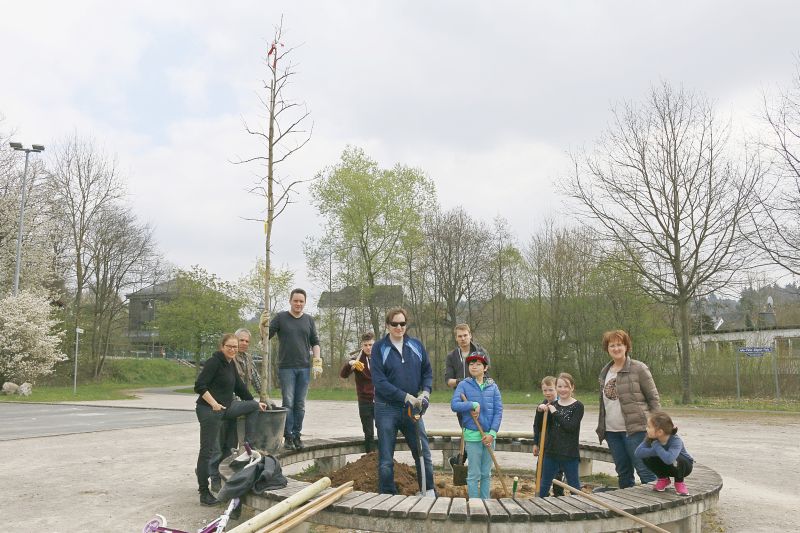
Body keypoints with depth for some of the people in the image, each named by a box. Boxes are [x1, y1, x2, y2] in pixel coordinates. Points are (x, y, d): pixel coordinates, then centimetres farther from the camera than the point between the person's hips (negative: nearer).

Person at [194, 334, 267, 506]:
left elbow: (239, 387, 20)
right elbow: (199, 386, -20)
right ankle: (204, 493, 9)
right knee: (209, 450, -2)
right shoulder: (214, 362, -14)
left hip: (226, 407, 8)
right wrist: (214, 404, -28)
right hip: (209, 410, -8)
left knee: (254, 406, 8)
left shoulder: (230, 364, 11)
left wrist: (255, 403, 22)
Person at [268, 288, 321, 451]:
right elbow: (266, 336, 0)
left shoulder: (309, 320, 12)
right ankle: (288, 437, 5)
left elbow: (315, 342, 14)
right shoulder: (280, 317, 4)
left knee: (300, 405, 6)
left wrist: (317, 362, 3)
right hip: (286, 367, -2)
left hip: (304, 368, 3)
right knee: (288, 403, -3)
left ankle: (297, 435, 14)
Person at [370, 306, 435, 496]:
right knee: (386, 460, 4)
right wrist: (406, 396, -17)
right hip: (387, 409, -3)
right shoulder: (379, 348, -7)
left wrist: (425, 392, -8)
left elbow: (427, 372, 12)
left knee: (424, 453, 7)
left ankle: (429, 493, 23)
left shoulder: (416, 345, 4)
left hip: (412, 409, 3)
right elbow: (379, 381, -13)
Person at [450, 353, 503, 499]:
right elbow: (454, 405, -13)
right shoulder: (463, 385, -2)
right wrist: (474, 405, -19)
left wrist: (492, 433, -8)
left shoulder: (492, 386, 4)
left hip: (489, 434, 3)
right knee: (474, 474, 3)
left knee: (486, 473, 13)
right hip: (472, 434, -3)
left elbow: (498, 411, 0)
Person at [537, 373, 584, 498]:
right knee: (544, 485, 15)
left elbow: (571, 427, -18)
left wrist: (555, 413, -18)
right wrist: (540, 411, -9)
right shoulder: (552, 405, 8)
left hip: (569, 454, -5)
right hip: (551, 452, 5)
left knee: (574, 485, 7)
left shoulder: (578, 406, -6)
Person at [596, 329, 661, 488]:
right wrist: (601, 427, 19)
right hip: (611, 431, 6)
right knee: (623, 472, 14)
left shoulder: (638, 368, -5)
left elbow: (654, 398, -4)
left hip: (635, 429, -6)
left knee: (645, 470, -7)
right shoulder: (604, 372, 14)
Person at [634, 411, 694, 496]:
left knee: (675, 459, -39)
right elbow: (638, 452, -33)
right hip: (665, 466, 4)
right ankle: (663, 479, 4)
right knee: (646, 457, -24)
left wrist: (656, 445, -39)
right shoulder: (651, 438, -21)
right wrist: (657, 451, -42)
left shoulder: (676, 441, -35)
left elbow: (668, 459, -54)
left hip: (684, 465, -4)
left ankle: (679, 482, -6)